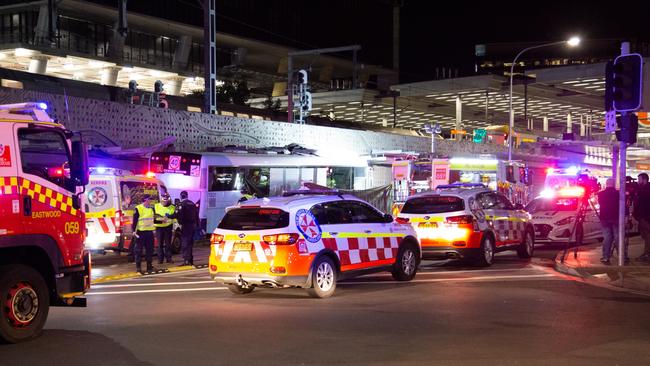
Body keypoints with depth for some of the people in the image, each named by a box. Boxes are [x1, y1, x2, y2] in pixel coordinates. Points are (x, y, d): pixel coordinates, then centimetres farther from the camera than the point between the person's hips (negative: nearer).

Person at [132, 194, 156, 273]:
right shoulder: (138, 208, -6)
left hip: (149, 231, 6)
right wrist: (134, 230, -15)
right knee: (139, 249, -3)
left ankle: (149, 265, 15)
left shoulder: (151, 209, 13)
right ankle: (138, 266, 1)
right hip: (140, 232, -6)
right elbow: (135, 220, -9)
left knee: (149, 249, 8)